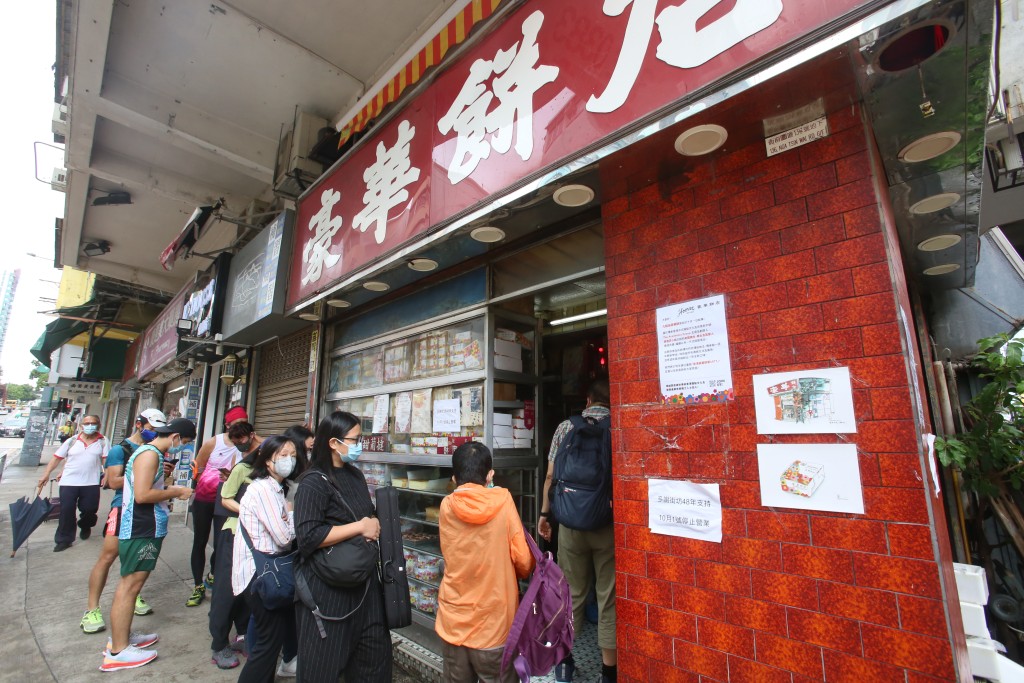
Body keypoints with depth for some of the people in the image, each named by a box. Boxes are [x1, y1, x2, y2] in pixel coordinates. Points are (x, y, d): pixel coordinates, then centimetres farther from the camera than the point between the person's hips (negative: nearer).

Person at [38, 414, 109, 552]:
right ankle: (64, 539, 15)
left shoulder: (103, 441, 0)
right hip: (69, 482, 1)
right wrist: (46, 474, -1)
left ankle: (85, 528, 36)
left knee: (89, 510, 6)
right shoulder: (72, 441, 3)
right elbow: (57, 457, 7)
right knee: (66, 511, 2)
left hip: (91, 483, -1)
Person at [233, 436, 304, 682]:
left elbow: (280, 534, 9)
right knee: (271, 637, 2)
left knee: (273, 634, 21)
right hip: (258, 571, -10)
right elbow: (284, 538, -22)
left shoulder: (275, 488, 12)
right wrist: (292, 514, -6)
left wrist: (287, 518, -10)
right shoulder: (264, 489, -20)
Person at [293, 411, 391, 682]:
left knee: (375, 650, 15)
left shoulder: (355, 475, 7)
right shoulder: (314, 482, -17)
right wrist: (360, 527, -21)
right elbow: (308, 537, -25)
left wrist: (374, 526, 3)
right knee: (324, 660, 9)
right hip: (327, 584, -7)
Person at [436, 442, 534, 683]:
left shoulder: (446, 506, -7)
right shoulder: (503, 501, -14)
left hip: (453, 624, 3)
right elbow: (524, 562, -12)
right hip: (494, 626, -3)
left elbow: (453, 554, 7)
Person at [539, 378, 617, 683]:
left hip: (571, 523, 2)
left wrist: (544, 514, 11)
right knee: (609, 597, 12)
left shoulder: (565, 427, -1)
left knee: (571, 592, 17)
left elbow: (551, 477, 1)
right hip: (609, 524, -2)